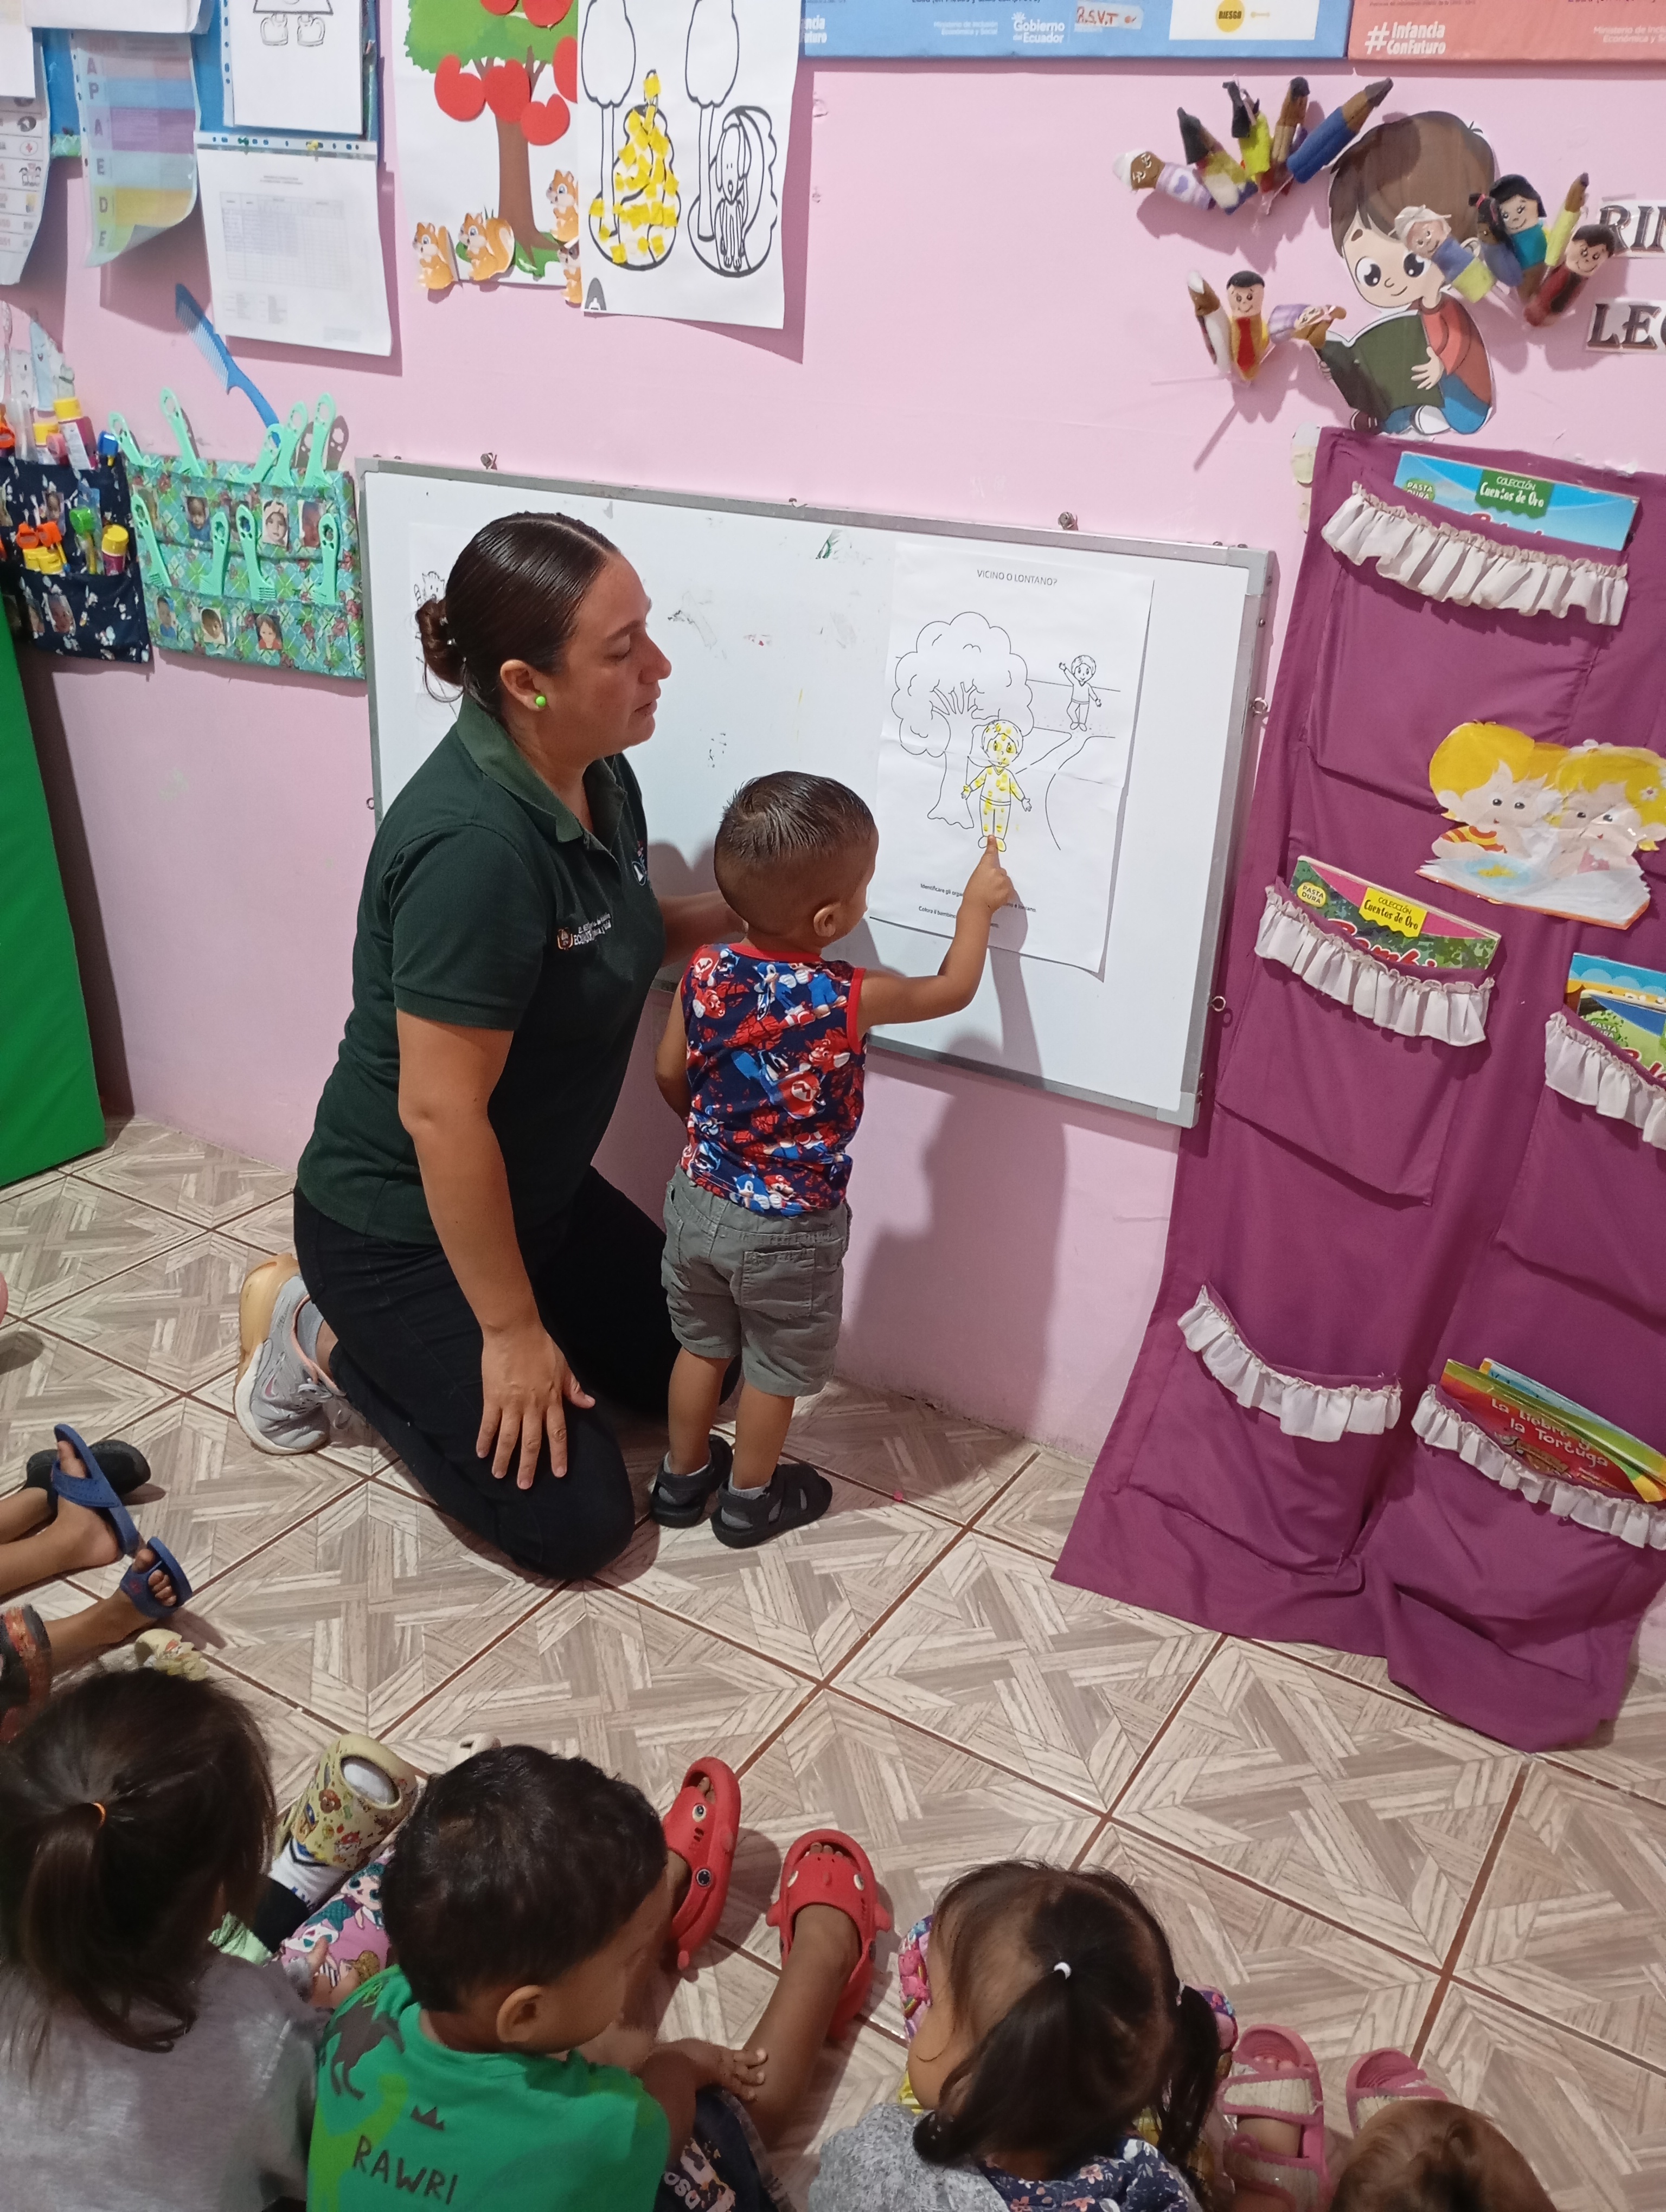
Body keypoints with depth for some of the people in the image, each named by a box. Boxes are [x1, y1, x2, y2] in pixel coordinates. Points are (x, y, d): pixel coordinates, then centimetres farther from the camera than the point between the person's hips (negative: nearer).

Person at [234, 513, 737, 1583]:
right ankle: (329, 1339, 11)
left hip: (538, 1189, 9)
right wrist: (510, 1329, -21)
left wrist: (747, 909, -5)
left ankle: (412, 1341, 24)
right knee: (575, 1521, -3)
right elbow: (440, 1113, -30)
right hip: (400, 1225, -9)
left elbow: (623, 938, 14)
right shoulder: (476, 846, -33)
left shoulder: (598, 780, -5)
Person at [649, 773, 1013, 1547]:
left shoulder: (706, 974, -12)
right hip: (789, 1231, -4)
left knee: (702, 1346, 24)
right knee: (775, 1369, 18)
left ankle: (682, 1477, 42)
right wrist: (977, 904, 9)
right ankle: (750, 1499, 36)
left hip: (699, 1201, 4)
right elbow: (953, 989, -6)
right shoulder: (853, 998, -23)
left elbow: (670, 1075, 2)